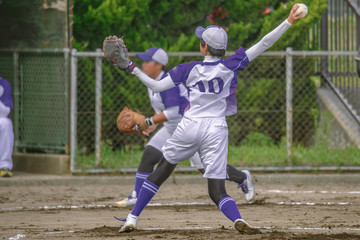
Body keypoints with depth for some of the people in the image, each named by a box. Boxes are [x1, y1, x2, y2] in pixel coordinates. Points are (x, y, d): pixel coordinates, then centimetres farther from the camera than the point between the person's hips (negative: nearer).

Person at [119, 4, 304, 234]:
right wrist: (288, 22, -2)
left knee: (160, 172, 18)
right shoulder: (231, 65, 0)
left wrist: (132, 68, 12)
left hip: (189, 128, 0)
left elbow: (157, 86, 2)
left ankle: (132, 219, 18)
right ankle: (238, 219, -30)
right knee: (217, 190, 0)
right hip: (216, 131, 0)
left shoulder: (189, 69, 1)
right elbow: (264, 44, -3)